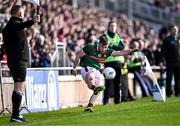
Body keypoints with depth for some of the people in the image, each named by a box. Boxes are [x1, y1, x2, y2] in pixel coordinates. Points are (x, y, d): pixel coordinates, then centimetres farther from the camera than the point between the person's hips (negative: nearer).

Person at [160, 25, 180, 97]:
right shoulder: (167, 40, -2)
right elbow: (163, 51, -6)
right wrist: (162, 61, -14)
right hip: (170, 62, -5)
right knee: (169, 78, -1)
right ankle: (169, 93, 4)